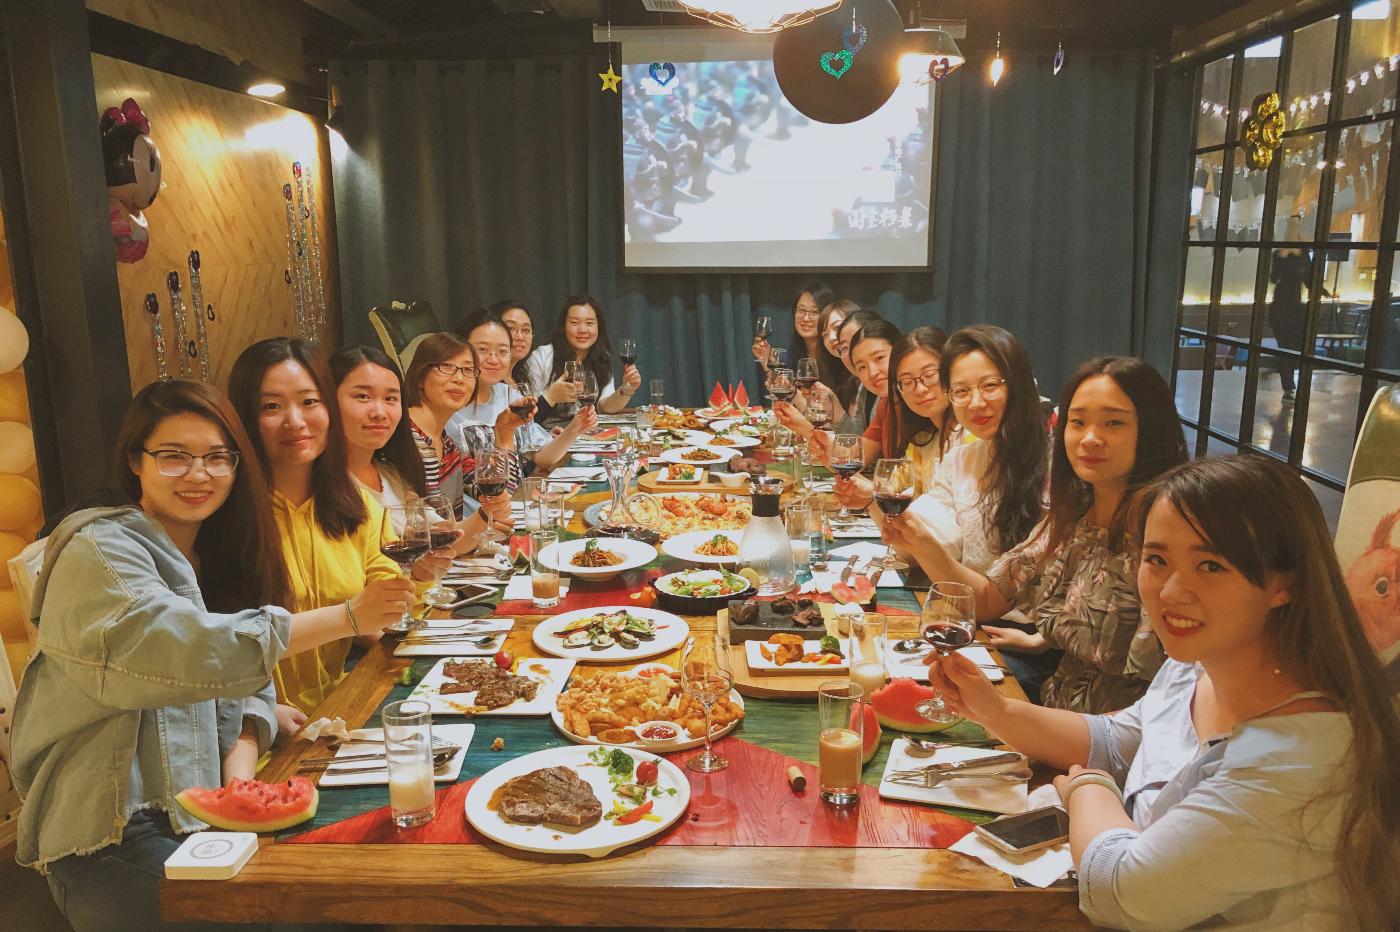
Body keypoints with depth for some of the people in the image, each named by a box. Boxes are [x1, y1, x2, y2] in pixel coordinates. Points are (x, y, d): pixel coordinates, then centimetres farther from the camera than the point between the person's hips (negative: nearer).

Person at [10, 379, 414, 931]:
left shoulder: (216, 557, 13)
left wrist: (241, 772, -13)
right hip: (113, 829, -6)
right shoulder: (100, 549, -11)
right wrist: (345, 617, -30)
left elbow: (249, 680, 6)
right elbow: (179, 649, -28)